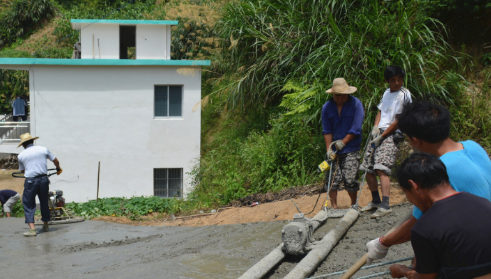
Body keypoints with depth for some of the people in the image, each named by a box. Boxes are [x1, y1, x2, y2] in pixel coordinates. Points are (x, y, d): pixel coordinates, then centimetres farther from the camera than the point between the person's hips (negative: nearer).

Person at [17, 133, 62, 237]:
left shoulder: (21, 155, 3)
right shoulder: (43, 149, 5)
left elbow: (22, 170, 16)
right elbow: (55, 161, 14)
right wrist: (58, 169, 34)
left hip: (30, 181, -2)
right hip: (44, 179, 3)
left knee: (29, 205, 3)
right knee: (44, 202, 18)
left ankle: (32, 229, -10)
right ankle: (46, 225, 30)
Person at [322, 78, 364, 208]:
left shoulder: (356, 104, -5)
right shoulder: (327, 107, 5)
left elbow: (356, 129, -7)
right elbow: (326, 130, 3)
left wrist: (343, 142, -9)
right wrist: (329, 149, -6)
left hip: (351, 149, -3)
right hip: (334, 150, 3)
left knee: (350, 180, -4)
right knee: (332, 179, -1)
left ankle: (354, 205, 16)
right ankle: (334, 207, 10)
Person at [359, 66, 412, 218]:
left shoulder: (404, 94, -7)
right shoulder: (387, 92, 16)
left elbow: (399, 121, -10)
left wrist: (381, 136, -10)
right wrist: (375, 127, 2)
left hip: (392, 135, -8)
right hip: (379, 133, 8)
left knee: (382, 168, -23)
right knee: (368, 169, 9)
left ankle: (385, 206, -28)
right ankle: (375, 201, 25)